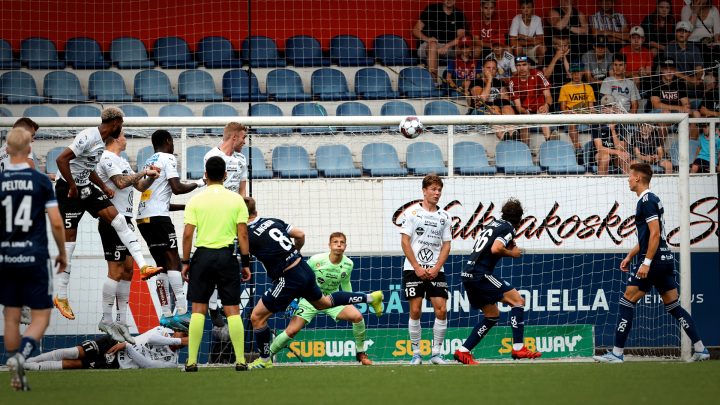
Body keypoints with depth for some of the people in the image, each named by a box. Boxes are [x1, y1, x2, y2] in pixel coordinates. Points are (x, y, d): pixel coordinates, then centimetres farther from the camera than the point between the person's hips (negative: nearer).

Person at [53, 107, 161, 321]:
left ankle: (143, 266, -7)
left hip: (85, 187, 9)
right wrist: (72, 187, -20)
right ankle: (61, 297, 2)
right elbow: (61, 159, -26)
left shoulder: (101, 141, 10)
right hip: (68, 189, -9)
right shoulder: (88, 137, -20)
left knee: (118, 220, -4)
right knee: (69, 240, -5)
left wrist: (103, 187, 11)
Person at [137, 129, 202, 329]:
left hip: (143, 218, 9)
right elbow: (177, 188, -13)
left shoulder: (150, 162, 27)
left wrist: (186, 206, 29)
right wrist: (198, 183, 3)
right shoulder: (168, 159, 0)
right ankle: (181, 311, -22)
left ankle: (166, 315, 6)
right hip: (158, 217, -9)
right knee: (173, 261, -12)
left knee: (163, 265, 10)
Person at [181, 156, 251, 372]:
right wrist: (246, 263, 5)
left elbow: (188, 234, -3)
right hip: (227, 256, 0)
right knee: (232, 309, 3)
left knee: (198, 309, 3)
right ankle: (240, 360, 1)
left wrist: (185, 262, 5)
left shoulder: (195, 201, 1)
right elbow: (243, 234, -1)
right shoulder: (236, 200, 2)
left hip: (203, 256, 0)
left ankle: (192, 361, 0)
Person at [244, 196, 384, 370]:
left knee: (257, 317, 2)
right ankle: (371, 298, 37)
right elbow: (300, 235, 10)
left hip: (289, 278, -8)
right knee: (323, 302, 33)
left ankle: (264, 360, 12)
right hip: (304, 269, 8)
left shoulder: (248, 235, -15)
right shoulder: (273, 221, 5)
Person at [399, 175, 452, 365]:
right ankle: (416, 353, 5)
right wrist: (418, 268, -10)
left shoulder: (444, 216, 9)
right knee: (415, 311, -4)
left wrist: (436, 269, -5)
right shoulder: (412, 212, 0)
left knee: (441, 310, -7)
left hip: (435, 271, 3)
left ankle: (436, 353, 3)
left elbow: (446, 245, 8)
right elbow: (405, 242, -4)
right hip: (413, 269, -3)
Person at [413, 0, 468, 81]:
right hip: (427, 46, -2)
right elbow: (415, 31, 2)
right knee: (432, 45, -37)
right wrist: (427, 39, -20)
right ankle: (433, 77, -47)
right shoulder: (431, 10, 4)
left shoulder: (459, 15, 8)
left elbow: (461, 37, -5)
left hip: (450, 47, 2)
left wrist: (447, 46, -24)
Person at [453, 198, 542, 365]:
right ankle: (518, 348, -14)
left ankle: (463, 351, 13)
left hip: (468, 275, 9)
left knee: (492, 315, 17)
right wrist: (511, 253, -2)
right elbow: (495, 249, -19)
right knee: (518, 300, -6)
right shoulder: (508, 228, -4)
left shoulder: (494, 224, 21)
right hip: (480, 274, -9)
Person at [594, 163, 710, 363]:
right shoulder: (651, 199, 19)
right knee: (673, 306, 11)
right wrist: (630, 256, 26)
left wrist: (647, 262, -23)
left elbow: (655, 233, -20)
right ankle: (700, 349, 7)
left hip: (654, 260, -10)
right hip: (666, 259, 10)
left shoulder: (647, 200, -12)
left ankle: (617, 353, -4)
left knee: (627, 302, -5)